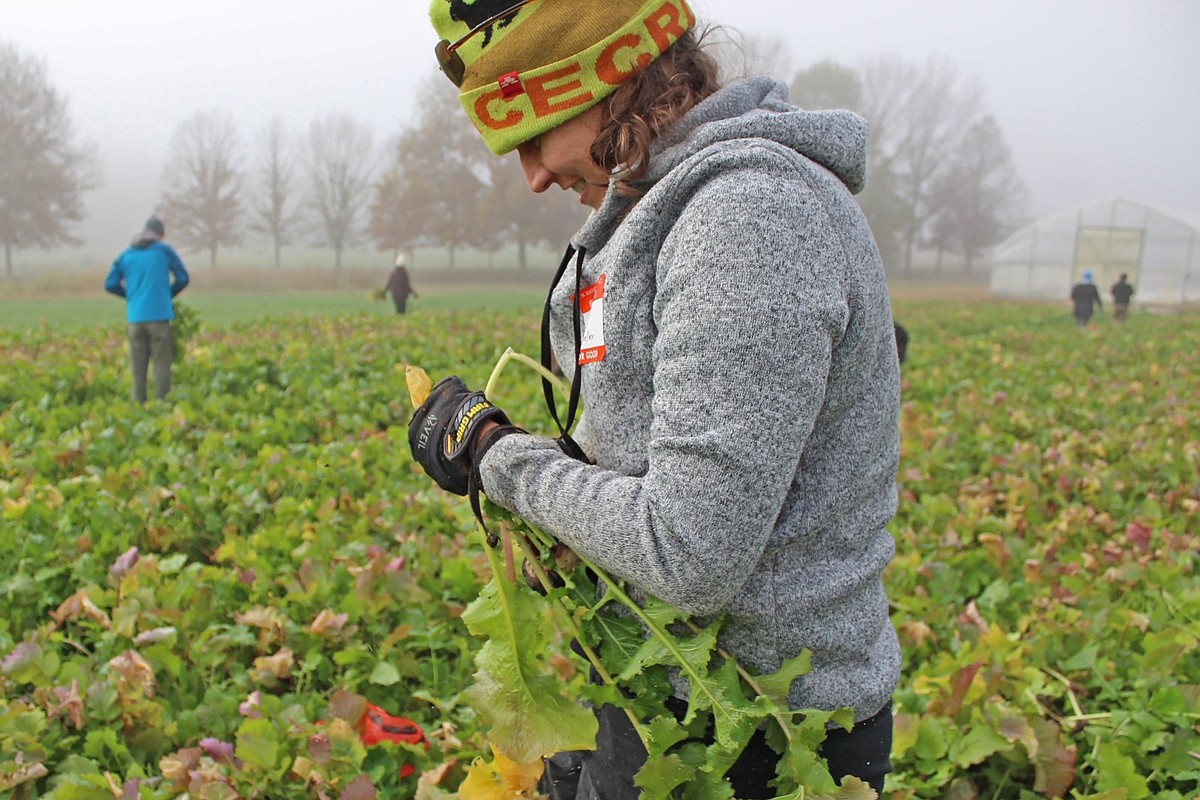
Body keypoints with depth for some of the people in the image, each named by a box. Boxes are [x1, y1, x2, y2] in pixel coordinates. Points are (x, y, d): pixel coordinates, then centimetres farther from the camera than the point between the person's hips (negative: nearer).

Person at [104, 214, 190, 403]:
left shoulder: (126, 254, 12)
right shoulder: (164, 250, 3)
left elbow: (110, 284, 9)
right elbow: (183, 278, 1)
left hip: (135, 317, 3)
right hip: (159, 315, -3)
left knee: (138, 366, 7)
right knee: (162, 363, -1)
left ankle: (139, 405, 7)